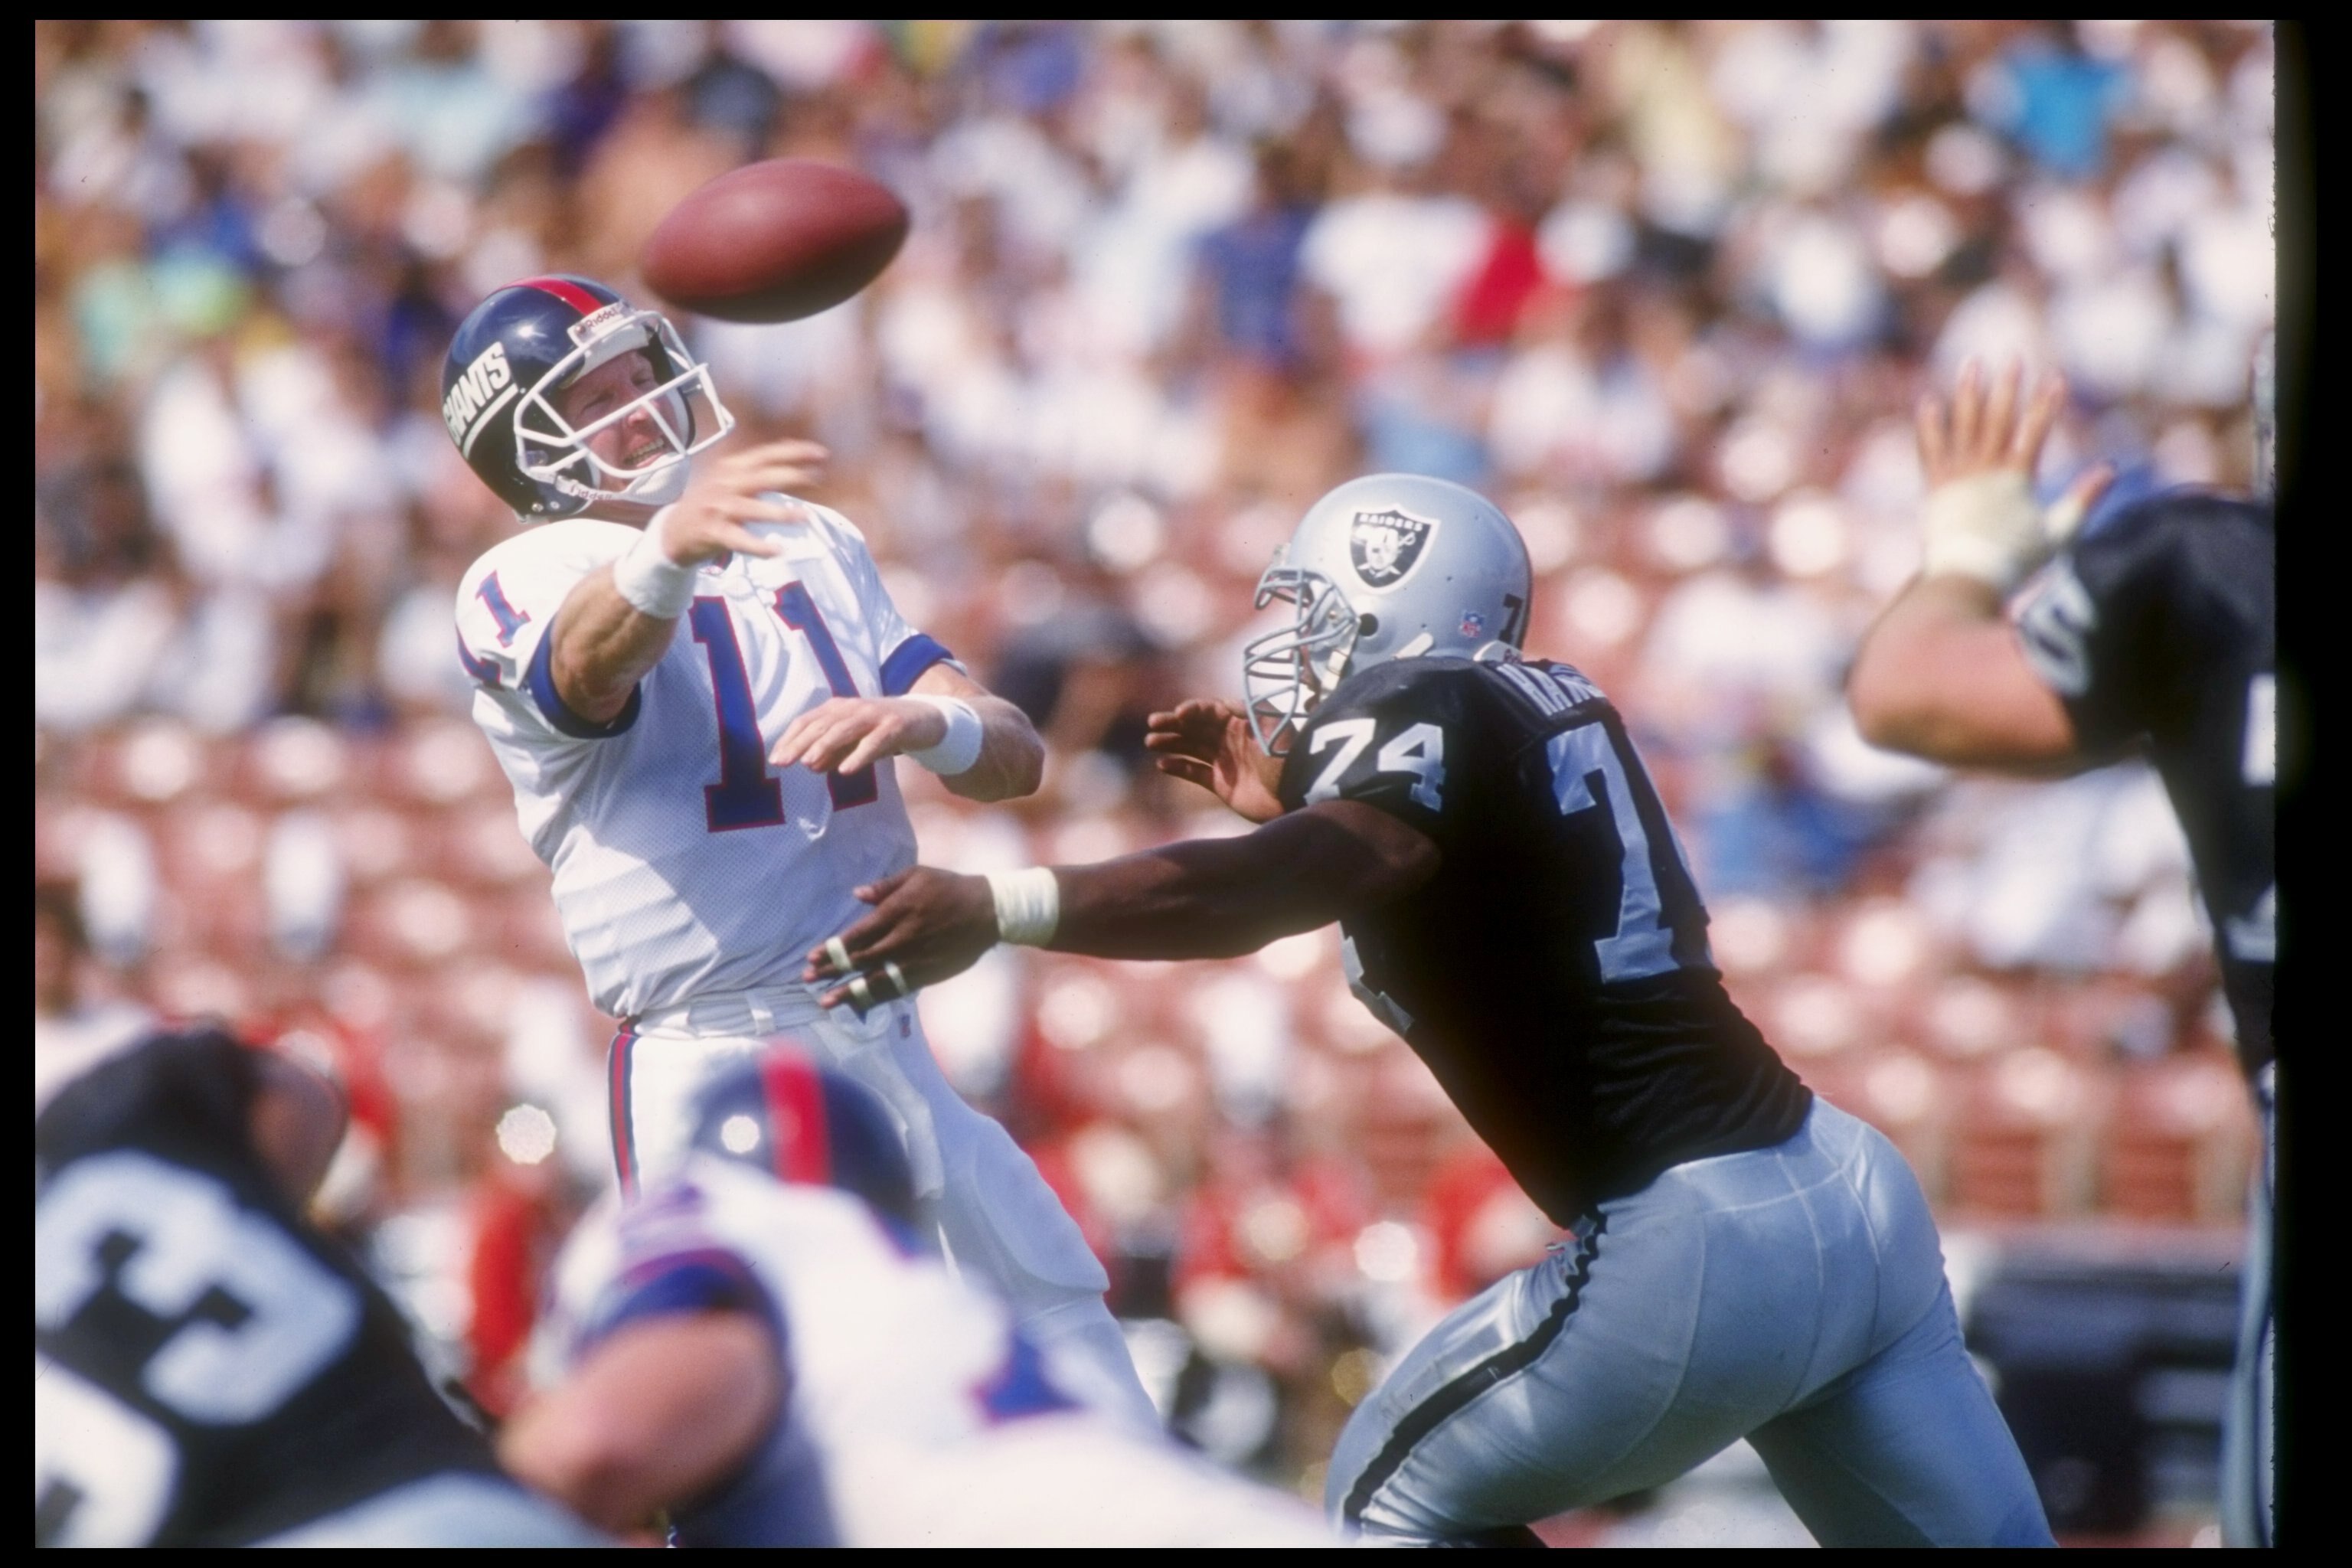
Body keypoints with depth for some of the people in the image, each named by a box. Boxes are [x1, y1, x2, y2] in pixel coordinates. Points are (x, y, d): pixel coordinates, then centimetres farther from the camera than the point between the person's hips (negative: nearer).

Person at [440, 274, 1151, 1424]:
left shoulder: (813, 547, 15)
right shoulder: (526, 587, -5)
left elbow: (1014, 756, 8)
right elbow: (597, 659, -31)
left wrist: (919, 723, -16)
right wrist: (669, 545, -53)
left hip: (894, 1055, 6)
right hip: (712, 1067, -6)